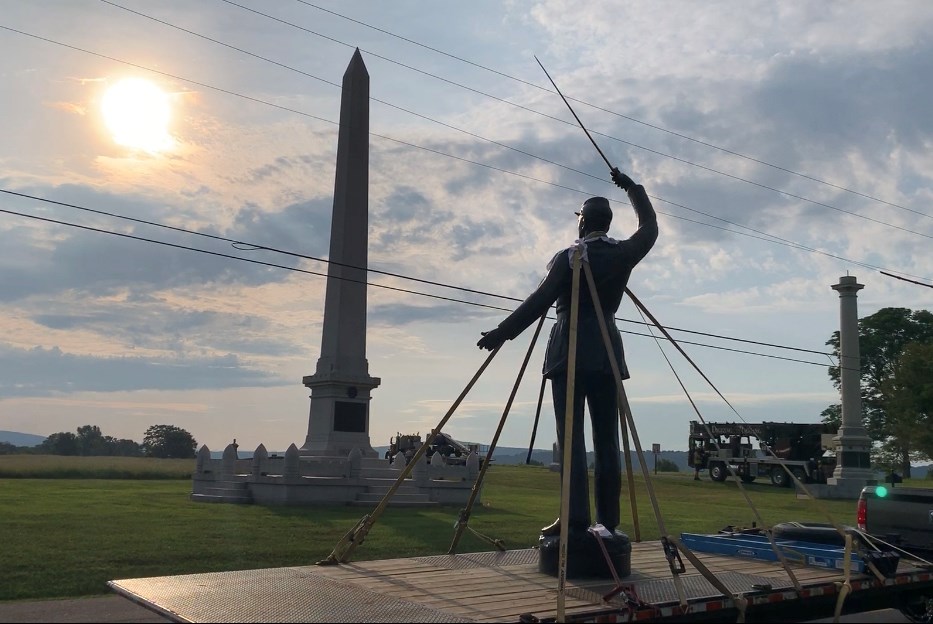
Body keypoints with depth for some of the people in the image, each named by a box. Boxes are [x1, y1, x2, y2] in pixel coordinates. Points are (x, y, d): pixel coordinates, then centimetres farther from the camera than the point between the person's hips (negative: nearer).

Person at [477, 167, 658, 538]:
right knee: (607, 440, 6)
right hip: (607, 353, 4)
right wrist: (632, 188, 34)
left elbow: (539, 301, -11)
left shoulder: (569, 258, -6)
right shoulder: (623, 254, 7)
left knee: (571, 437, -6)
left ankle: (576, 518, -11)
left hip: (569, 353, -4)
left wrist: (501, 333, -8)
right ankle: (608, 519, 7)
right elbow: (650, 228, 26)